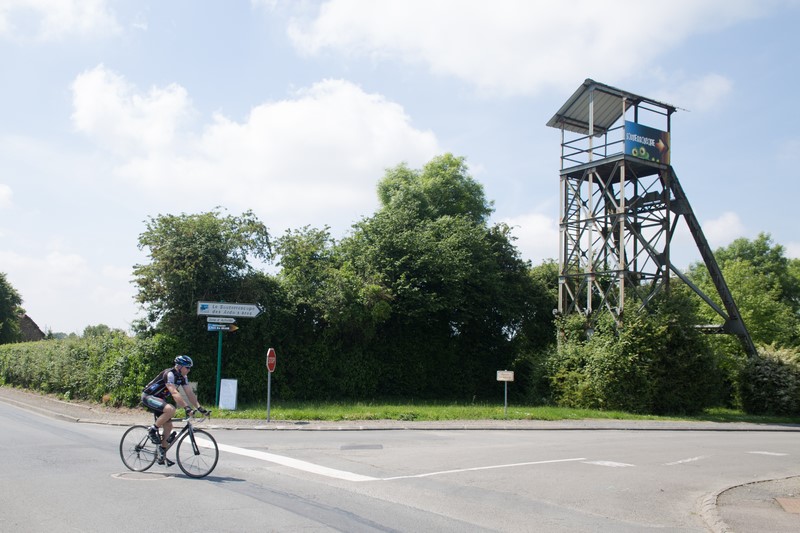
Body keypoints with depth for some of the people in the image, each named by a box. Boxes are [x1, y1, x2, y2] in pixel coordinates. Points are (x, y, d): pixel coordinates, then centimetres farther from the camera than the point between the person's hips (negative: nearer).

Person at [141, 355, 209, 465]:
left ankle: (162, 455, 11)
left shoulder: (182, 377, 1)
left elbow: (190, 393, -1)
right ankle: (153, 430, -13)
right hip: (148, 397, -9)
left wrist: (199, 407, -13)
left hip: (159, 399, 9)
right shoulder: (169, 374, -26)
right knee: (170, 409, -33)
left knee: (168, 426, 2)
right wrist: (187, 408, -44)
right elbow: (174, 393, -36)